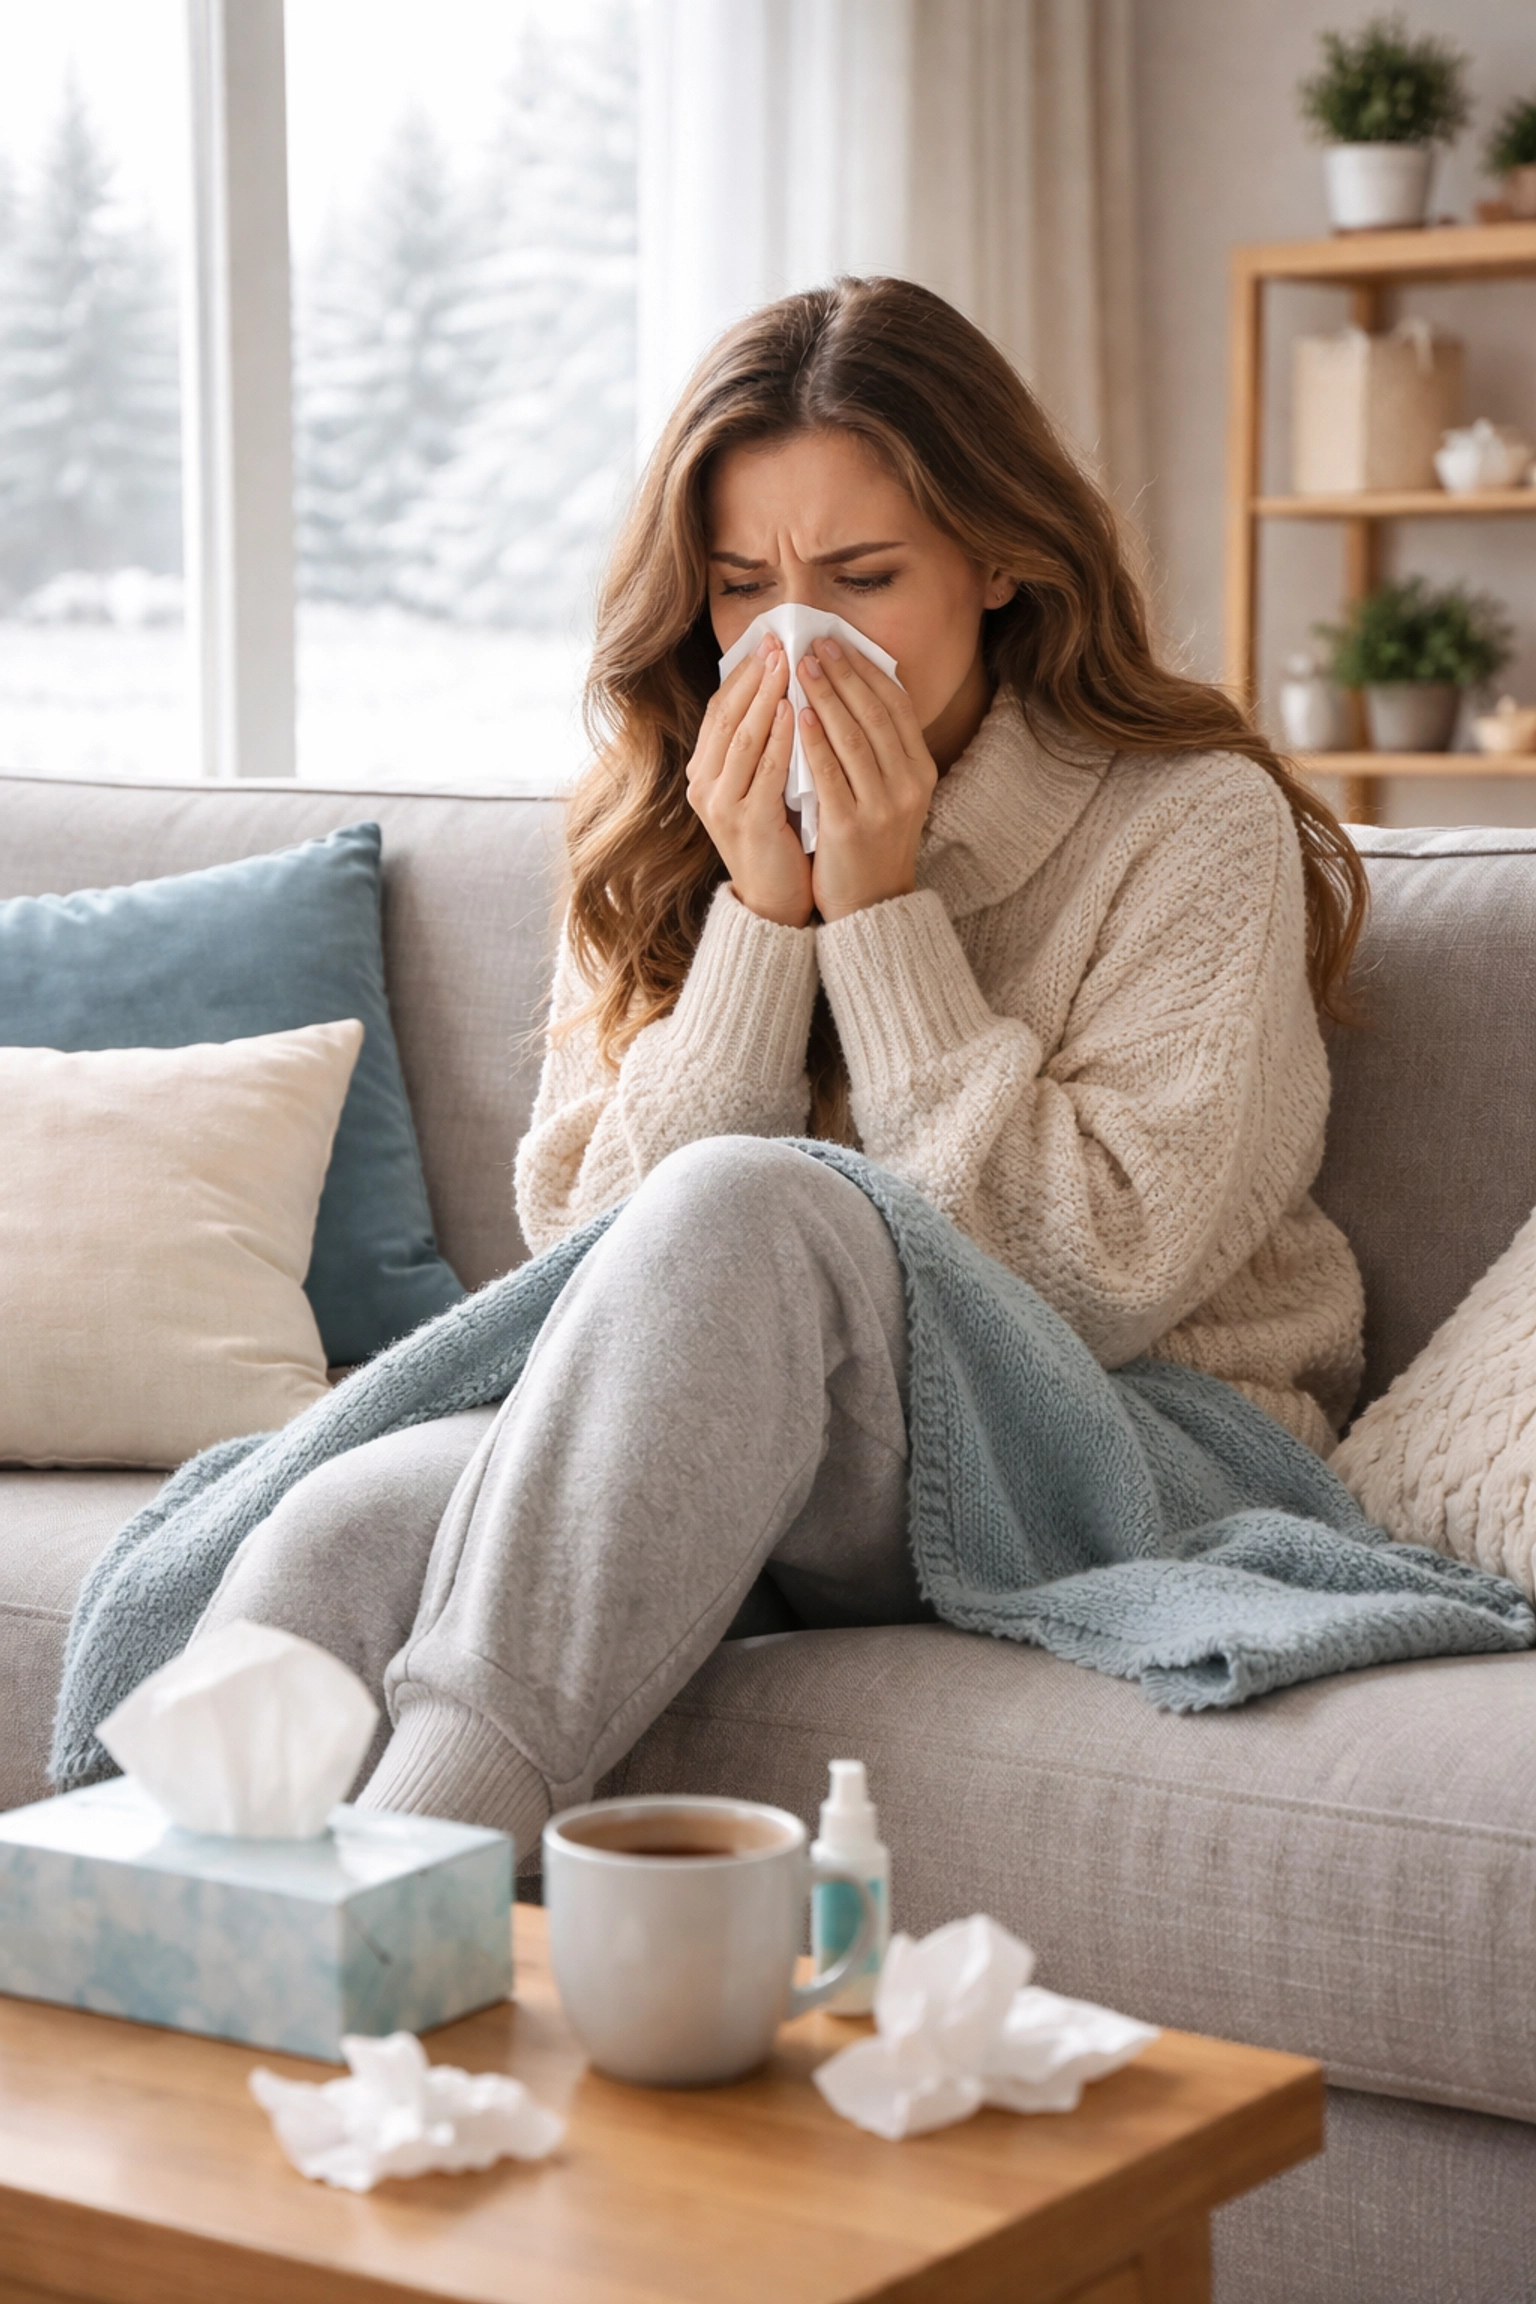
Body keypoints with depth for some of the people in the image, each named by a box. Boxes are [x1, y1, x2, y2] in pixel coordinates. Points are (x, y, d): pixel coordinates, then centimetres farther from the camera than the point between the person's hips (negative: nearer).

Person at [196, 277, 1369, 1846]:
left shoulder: (1192, 823, -3)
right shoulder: (662, 840, 11)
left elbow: (1097, 1279, -11)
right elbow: (583, 1231, 0)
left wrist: (882, 914, -12)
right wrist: (762, 917, -10)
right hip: (721, 1468, 4)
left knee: (742, 1202, -36)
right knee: (337, 1536, -30)